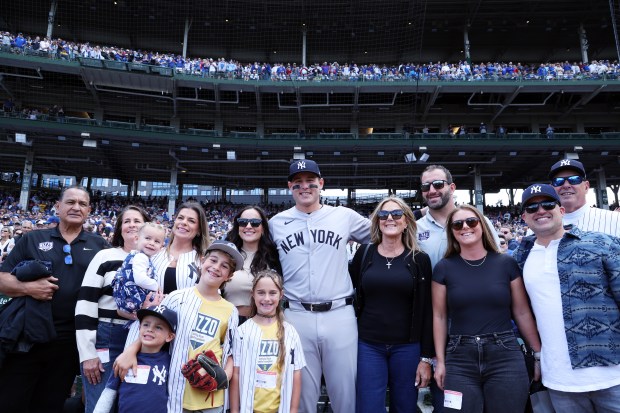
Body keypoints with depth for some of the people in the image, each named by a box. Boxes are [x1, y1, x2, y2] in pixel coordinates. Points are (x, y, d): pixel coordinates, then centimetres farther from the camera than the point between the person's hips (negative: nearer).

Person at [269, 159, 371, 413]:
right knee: (301, 392, 12)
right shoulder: (276, 223, 8)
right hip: (296, 316, 1)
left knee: (346, 390, 9)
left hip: (339, 315, 0)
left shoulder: (344, 216, 4)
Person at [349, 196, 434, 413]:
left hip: (407, 347, 0)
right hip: (368, 345, 0)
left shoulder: (420, 259, -1)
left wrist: (426, 357, -3)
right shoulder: (364, 253, 1)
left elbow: (426, 311, -1)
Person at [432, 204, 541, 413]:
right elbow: (440, 317, 3)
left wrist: (539, 353, 7)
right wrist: (440, 360, 1)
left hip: (505, 357, 0)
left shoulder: (506, 263, 1)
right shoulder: (444, 268, 1)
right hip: (459, 360, 0)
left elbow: (522, 312, 6)